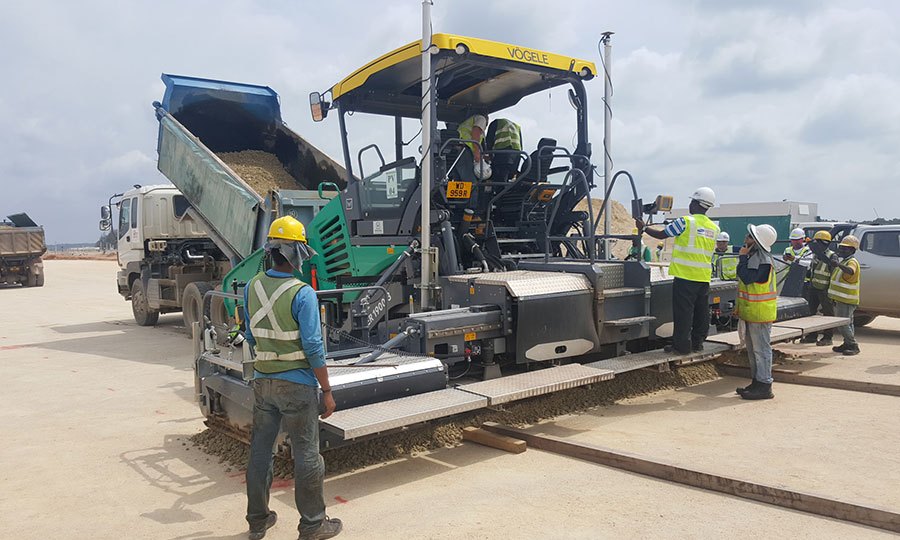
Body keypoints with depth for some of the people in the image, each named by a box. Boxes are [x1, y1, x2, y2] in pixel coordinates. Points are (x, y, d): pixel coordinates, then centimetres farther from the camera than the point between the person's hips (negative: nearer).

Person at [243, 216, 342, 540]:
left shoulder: (252, 287, 1)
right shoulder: (303, 294, -19)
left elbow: (251, 337, 11)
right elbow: (313, 347, -18)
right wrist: (327, 391, -11)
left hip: (263, 381, 6)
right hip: (297, 384, -6)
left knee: (260, 450, 16)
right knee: (306, 455, 6)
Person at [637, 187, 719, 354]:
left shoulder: (685, 221, -9)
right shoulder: (714, 228, 10)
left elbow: (661, 235, -1)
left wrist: (643, 228, 13)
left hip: (685, 275, -6)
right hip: (704, 276, 6)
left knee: (683, 311, -1)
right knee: (701, 310, 12)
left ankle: (682, 345, 3)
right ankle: (698, 342, 22)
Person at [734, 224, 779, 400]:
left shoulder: (763, 259, -19)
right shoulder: (754, 256, 13)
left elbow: (747, 278, -25)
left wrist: (742, 257, -15)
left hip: (760, 312, -10)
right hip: (751, 312, 10)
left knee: (761, 349, -5)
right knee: (753, 349, 16)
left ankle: (764, 386, 0)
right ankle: (757, 382, 25)